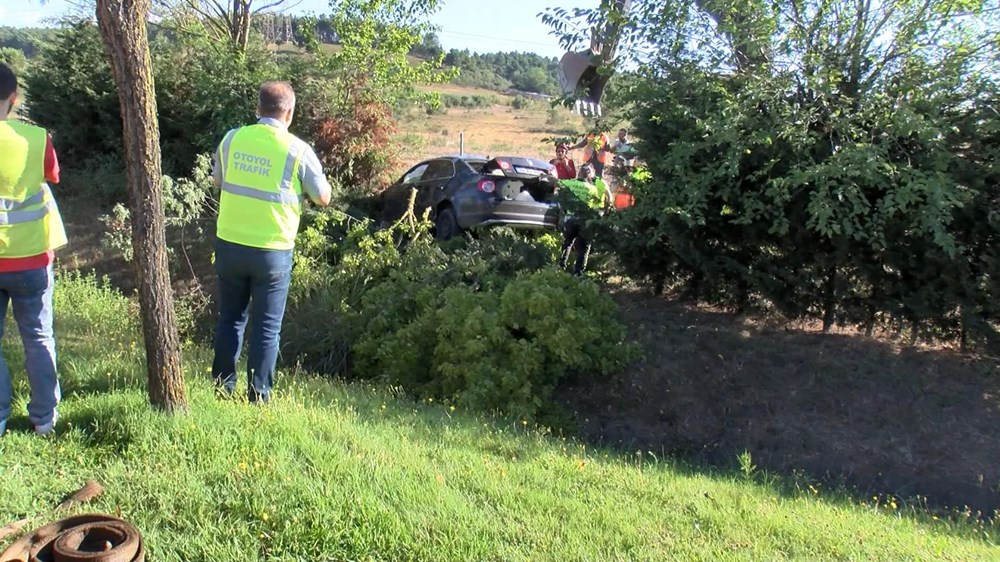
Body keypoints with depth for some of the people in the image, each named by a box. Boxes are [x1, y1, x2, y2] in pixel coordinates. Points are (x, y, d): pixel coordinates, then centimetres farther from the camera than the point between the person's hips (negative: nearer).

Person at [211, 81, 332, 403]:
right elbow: (323, 198, 0)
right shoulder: (297, 150, -10)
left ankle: (223, 390, 25)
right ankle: (258, 397, 12)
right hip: (272, 252, -3)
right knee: (266, 328, 7)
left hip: (229, 246, 3)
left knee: (230, 319, 18)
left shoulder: (232, 139, 0)